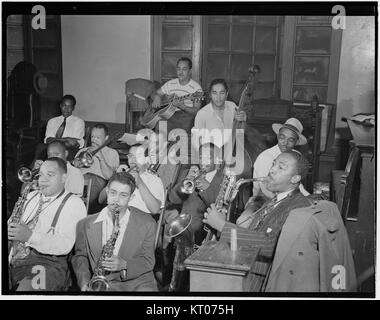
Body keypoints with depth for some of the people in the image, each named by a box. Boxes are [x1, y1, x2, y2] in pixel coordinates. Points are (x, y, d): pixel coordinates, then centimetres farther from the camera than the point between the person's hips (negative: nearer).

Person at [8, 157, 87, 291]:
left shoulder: (74, 203, 0)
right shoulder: (31, 196, 22)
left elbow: (65, 245, -13)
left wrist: (30, 236, -22)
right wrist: (11, 230, 2)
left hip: (47, 262, -5)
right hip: (13, 261, 5)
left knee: (26, 288, -31)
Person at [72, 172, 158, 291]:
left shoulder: (146, 223, 2)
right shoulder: (86, 224, 7)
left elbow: (148, 261, 3)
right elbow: (80, 256, 13)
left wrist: (124, 265, -15)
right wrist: (84, 281, -5)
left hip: (137, 282, -1)